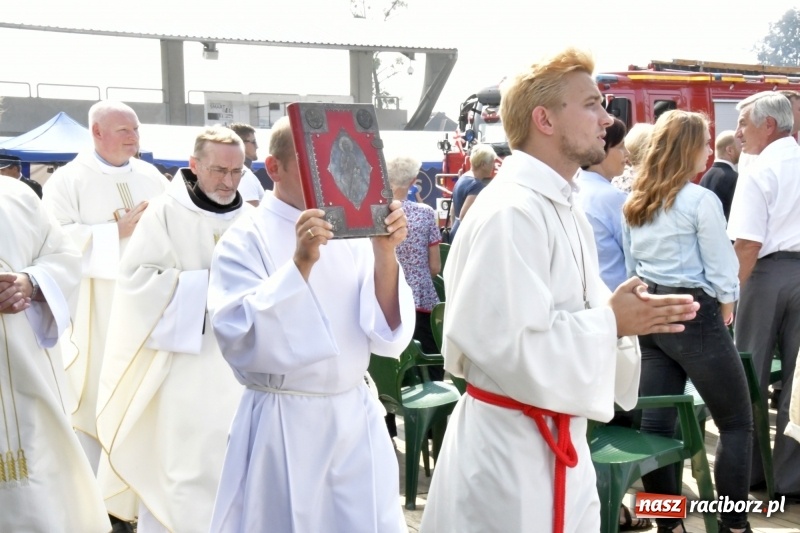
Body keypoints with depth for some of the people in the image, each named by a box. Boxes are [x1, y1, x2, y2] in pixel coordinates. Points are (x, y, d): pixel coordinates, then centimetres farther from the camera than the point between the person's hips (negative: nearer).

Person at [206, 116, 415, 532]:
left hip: (357, 417, 4)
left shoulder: (352, 233, 3)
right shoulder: (246, 239, -8)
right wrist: (300, 262, -29)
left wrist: (384, 253, -18)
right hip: (282, 426, -4)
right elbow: (244, 342, -21)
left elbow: (388, 336, -5)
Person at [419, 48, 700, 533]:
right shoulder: (511, 212, -22)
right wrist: (612, 322, -18)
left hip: (559, 439, 9)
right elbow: (508, 344, -28)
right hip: (509, 446, -9)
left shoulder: (566, 211, 9)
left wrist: (626, 315, -4)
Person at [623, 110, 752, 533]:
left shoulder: (634, 202, 8)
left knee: (655, 423, 7)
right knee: (737, 423, 5)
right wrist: (725, 308, 6)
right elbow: (720, 266, -9)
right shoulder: (700, 200, -12)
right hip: (693, 313, -7)